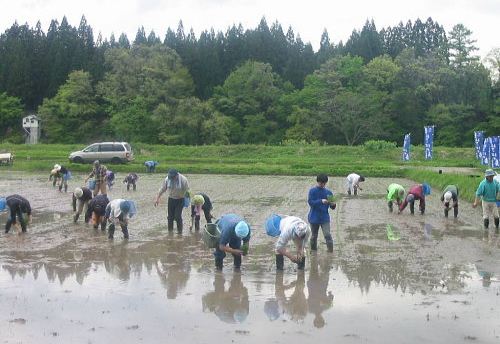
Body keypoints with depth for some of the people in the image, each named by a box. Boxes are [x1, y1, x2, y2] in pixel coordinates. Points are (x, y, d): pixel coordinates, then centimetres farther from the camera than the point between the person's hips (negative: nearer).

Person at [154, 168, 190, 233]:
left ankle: (179, 230, 10)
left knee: (177, 217, -10)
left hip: (180, 200, -3)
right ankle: (170, 229, 25)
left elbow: (187, 191, -9)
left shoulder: (183, 180, -20)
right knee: (170, 216, 8)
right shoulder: (167, 179, -11)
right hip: (171, 199, 3)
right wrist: (157, 199, -1)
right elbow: (162, 190, 1)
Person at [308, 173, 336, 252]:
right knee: (314, 236, 11)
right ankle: (313, 251, 27)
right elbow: (310, 202, -15)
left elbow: (332, 207, 5)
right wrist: (321, 201, -27)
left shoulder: (328, 192, 4)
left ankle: (331, 252, -10)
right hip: (314, 218, -1)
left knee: (327, 235, -14)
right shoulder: (313, 191, -3)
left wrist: (333, 204, -19)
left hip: (325, 218, 1)